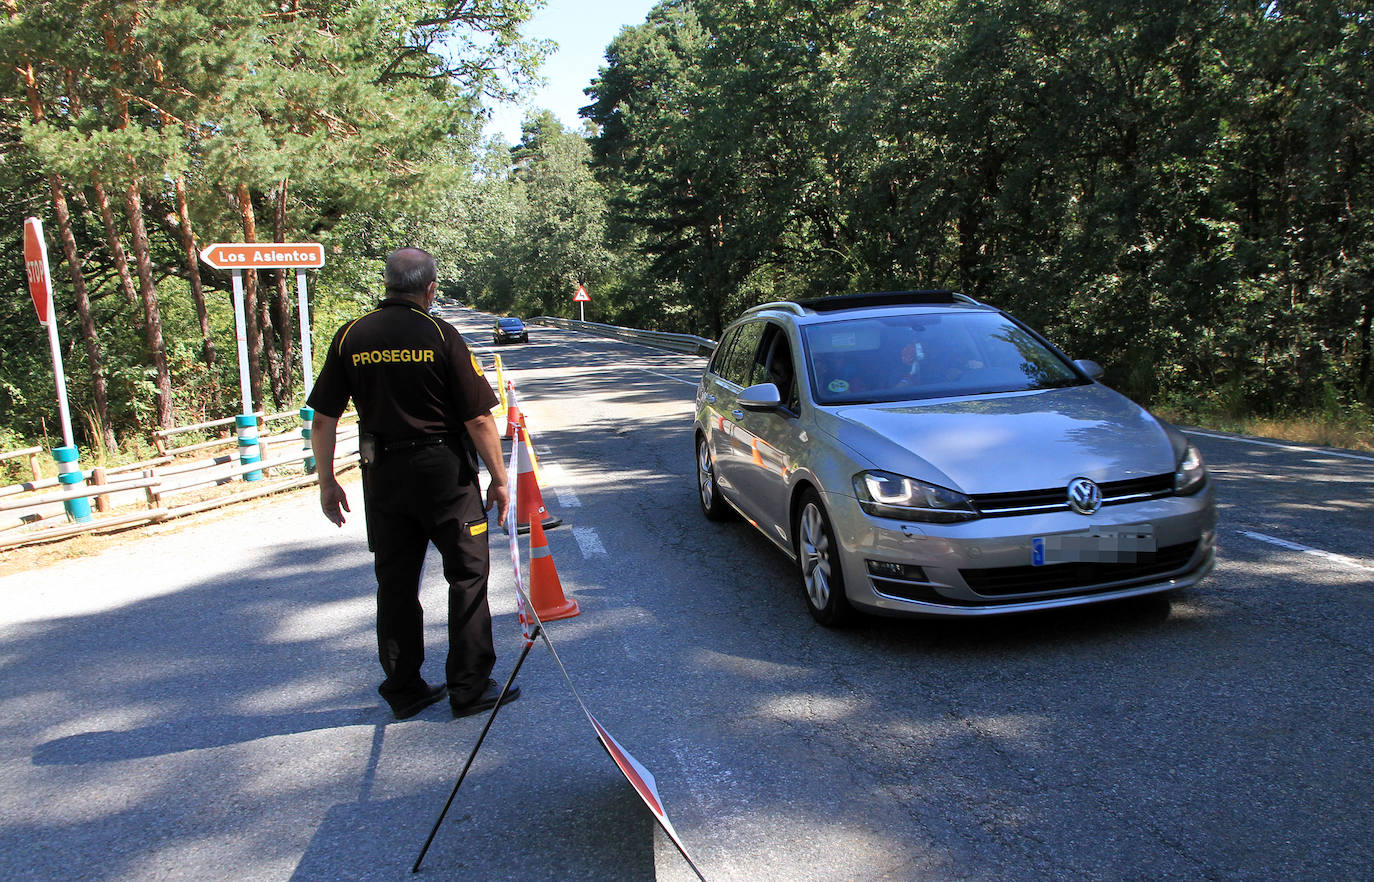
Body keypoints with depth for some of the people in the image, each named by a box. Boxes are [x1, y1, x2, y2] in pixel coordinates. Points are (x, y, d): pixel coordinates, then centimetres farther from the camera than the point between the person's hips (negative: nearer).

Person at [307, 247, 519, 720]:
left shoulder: (350, 336, 2)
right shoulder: (441, 335, -9)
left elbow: (323, 420, 2)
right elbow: (479, 418, -11)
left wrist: (327, 482, 12)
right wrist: (499, 479, -1)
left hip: (382, 473, 4)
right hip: (443, 470, -4)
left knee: (395, 582, 13)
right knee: (468, 575, 8)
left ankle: (403, 690, 23)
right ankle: (469, 688, 12)